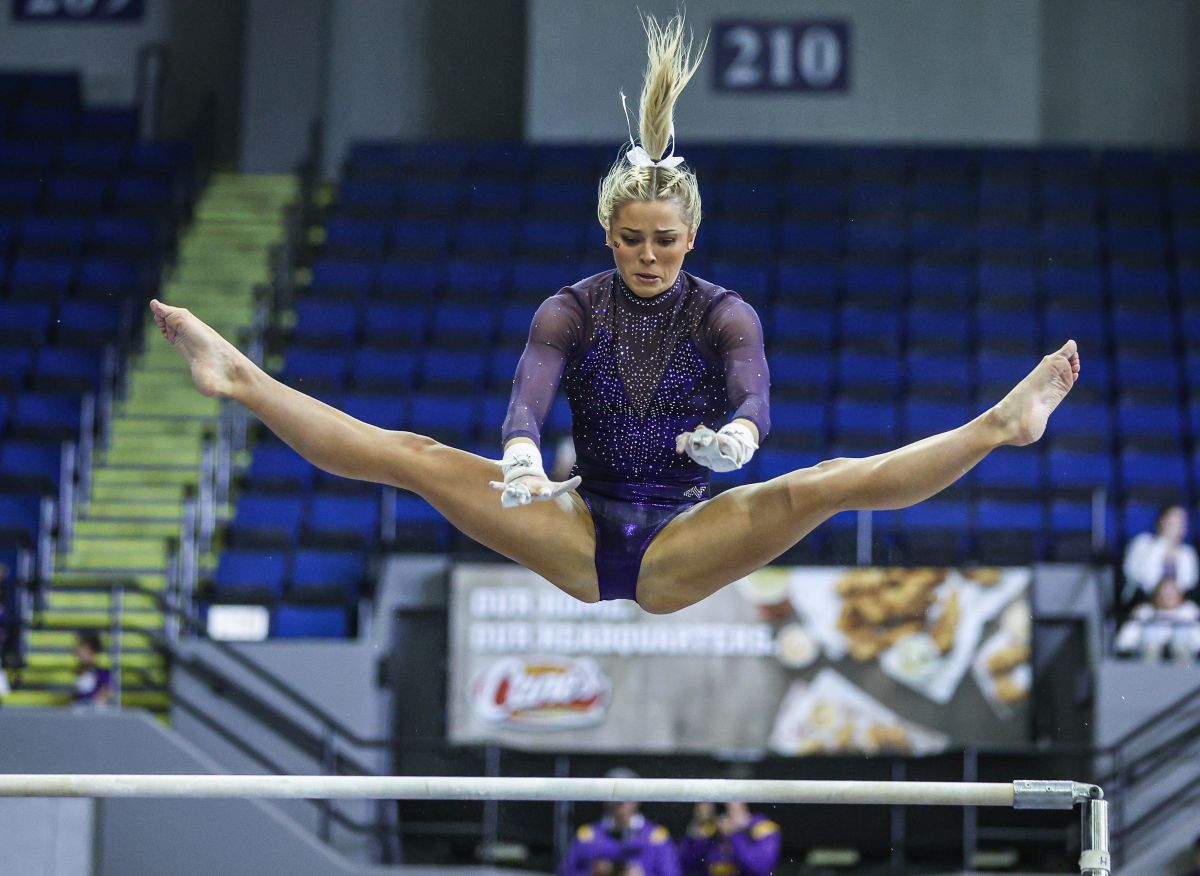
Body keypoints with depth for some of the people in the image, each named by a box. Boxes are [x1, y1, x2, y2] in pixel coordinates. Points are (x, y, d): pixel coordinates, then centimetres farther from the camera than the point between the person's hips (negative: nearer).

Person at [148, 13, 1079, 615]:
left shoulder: (724, 313, -2)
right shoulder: (572, 310, 1)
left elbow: (754, 392, -22)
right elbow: (529, 395, -17)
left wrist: (738, 435, -48)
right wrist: (522, 460, -42)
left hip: (684, 548, -1)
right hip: (582, 539, 2)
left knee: (824, 483, -27)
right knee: (415, 457, -15)